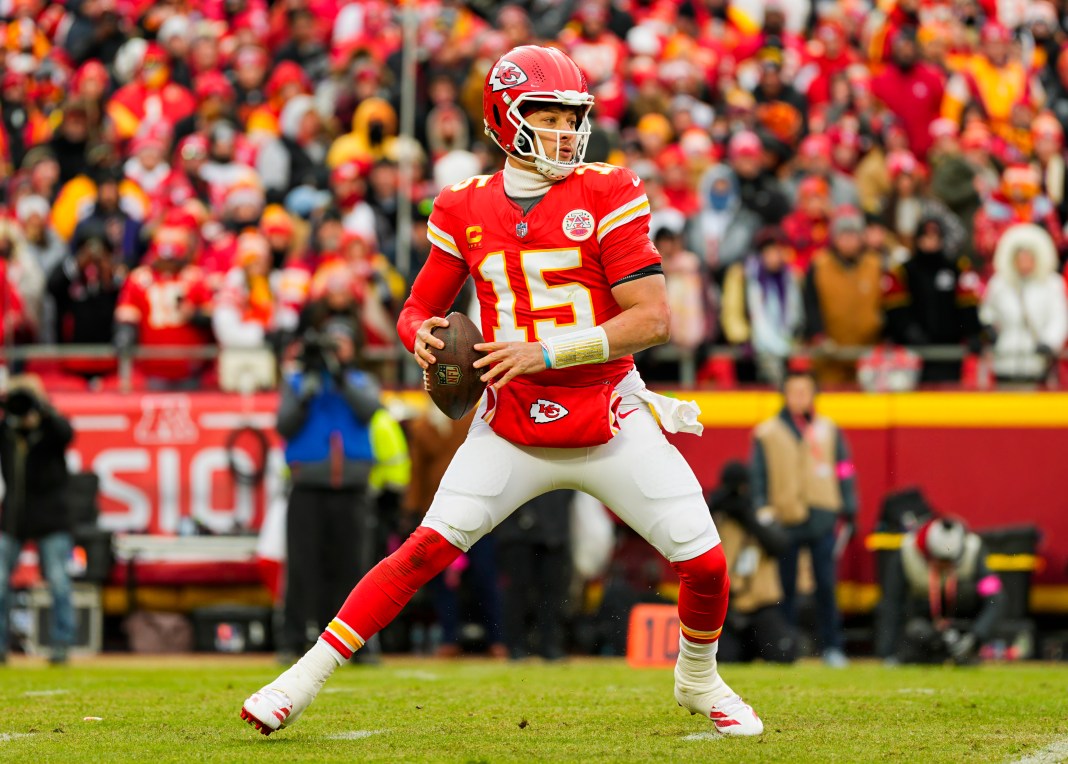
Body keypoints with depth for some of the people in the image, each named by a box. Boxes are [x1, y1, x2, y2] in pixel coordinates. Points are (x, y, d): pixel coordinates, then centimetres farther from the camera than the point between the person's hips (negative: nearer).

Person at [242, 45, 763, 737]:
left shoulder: (606, 195, -6)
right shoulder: (467, 209, 2)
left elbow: (654, 319, -13)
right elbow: (419, 309, 13)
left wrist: (546, 352, -20)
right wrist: (423, 335, -13)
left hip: (610, 420, -1)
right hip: (512, 429, 1)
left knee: (705, 562, -6)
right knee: (429, 547, -13)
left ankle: (698, 680, 24)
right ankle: (306, 677, -6)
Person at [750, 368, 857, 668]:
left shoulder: (829, 431, 11)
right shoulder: (767, 434, 6)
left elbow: (844, 471, 12)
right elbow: (757, 477, 5)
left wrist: (848, 508, 6)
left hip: (822, 518, 1)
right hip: (784, 521, -1)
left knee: (826, 585, -2)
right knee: (786, 588, 2)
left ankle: (832, 646, 2)